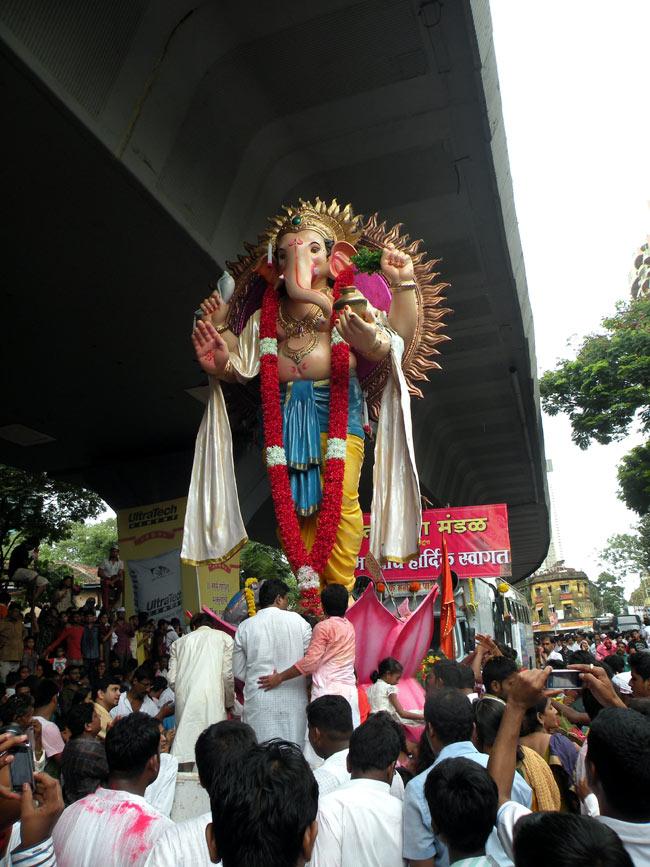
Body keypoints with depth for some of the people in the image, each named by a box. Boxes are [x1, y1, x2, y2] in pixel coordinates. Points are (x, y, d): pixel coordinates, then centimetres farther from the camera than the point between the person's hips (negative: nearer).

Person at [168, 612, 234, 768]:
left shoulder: (179, 642, 19)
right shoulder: (224, 637, 11)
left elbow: (172, 680, 11)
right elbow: (228, 675, 2)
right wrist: (229, 703, 13)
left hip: (184, 702, 3)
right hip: (212, 701, -3)